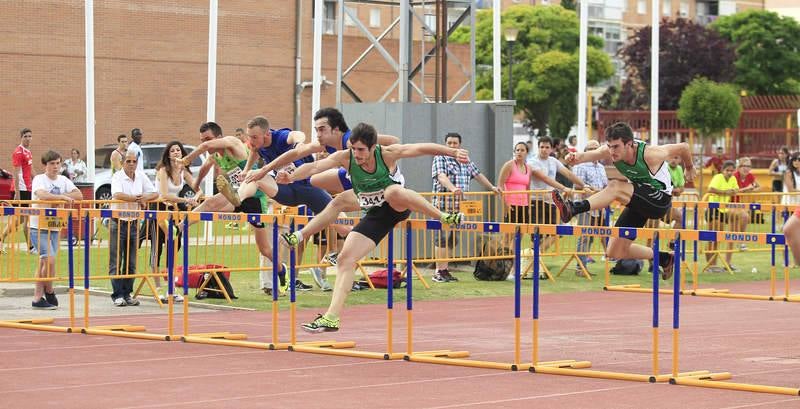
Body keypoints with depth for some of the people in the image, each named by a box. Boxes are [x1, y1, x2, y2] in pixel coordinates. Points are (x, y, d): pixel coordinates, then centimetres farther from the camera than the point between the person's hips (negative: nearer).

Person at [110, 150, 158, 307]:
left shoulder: (141, 176, 7)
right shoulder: (117, 177, -10)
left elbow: (155, 194, 9)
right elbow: (118, 195, -28)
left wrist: (144, 198, -13)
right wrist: (138, 198, -19)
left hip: (134, 223, 6)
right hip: (118, 223, -6)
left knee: (131, 263, 8)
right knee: (116, 262, -4)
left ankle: (127, 294, 15)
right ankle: (117, 295, -1)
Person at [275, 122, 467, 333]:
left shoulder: (387, 154, -20)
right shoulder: (345, 158, -14)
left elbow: (421, 148, -26)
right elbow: (315, 166, -26)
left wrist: (453, 152, -38)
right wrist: (292, 176, -45)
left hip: (398, 207, -4)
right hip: (375, 216, 4)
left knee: (393, 192, -40)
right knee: (345, 259, -9)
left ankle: (444, 217, -23)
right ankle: (331, 318, -8)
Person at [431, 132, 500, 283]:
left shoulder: (466, 161, 20)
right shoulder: (440, 159, -2)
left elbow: (478, 175, 30)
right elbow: (441, 176, -19)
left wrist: (492, 188, 28)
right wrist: (453, 188, -36)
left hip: (459, 207, 7)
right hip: (443, 206, -7)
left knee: (451, 240, 6)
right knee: (442, 239, -9)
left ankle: (445, 270, 9)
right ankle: (439, 272, -8)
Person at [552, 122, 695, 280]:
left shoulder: (649, 154, -25)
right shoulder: (610, 151, -12)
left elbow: (683, 147, -11)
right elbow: (590, 155, -31)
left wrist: (689, 169, 9)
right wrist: (576, 158, -55)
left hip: (660, 201, -7)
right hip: (638, 201, 7)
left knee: (615, 187, -31)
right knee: (614, 252, 6)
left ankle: (573, 209, -44)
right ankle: (664, 258, 23)